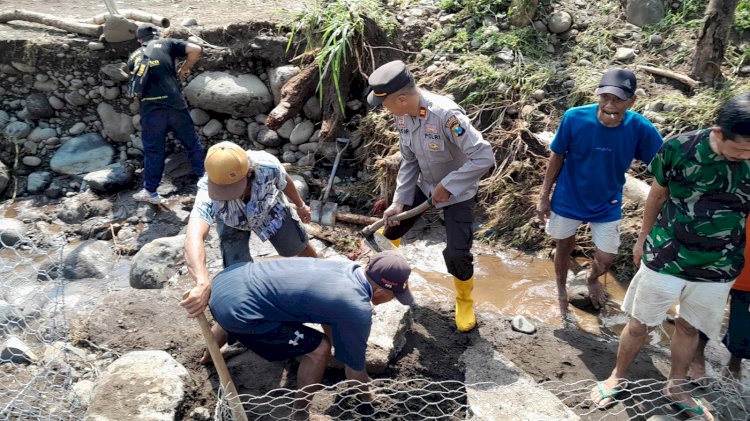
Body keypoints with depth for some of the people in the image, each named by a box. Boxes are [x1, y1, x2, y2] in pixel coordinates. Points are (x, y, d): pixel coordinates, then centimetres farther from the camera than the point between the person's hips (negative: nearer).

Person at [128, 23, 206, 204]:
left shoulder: (134, 56, 18)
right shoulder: (166, 44, 9)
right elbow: (195, 50, 1)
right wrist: (184, 69, 14)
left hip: (150, 109, 2)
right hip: (175, 104, -1)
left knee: (153, 151, 11)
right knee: (192, 143, 15)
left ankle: (150, 192, 18)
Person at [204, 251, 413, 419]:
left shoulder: (346, 266, 8)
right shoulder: (358, 310, -15)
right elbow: (354, 365, 1)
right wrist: (367, 396, 22)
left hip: (229, 277, 9)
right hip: (234, 309, -9)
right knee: (319, 349, -2)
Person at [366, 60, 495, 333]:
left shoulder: (446, 114, -35)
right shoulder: (401, 115, -13)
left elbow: (484, 157, -35)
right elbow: (409, 161, -3)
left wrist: (447, 186, -29)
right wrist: (399, 201, -8)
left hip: (457, 191, -6)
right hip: (424, 185, 6)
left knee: (457, 254, -11)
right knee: (390, 227, 14)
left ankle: (464, 302, 22)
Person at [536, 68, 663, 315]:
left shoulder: (640, 128, -23)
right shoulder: (574, 118, -23)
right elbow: (557, 156, -9)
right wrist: (544, 196, -5)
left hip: (607, 206, 1)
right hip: (567, 200, -1)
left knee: (605, 260, 12)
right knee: (564, 248, 20)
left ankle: (592, 280, 51)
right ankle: (561, 291, 51)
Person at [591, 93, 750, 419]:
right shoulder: (679, 148, -16)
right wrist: (643, 238, 9)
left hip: (718, 268, 2)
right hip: (664, 258, -1)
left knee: (689, 327, 19)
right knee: (640, 325, 11)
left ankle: (675, 388, 41)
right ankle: (617, 377, 35)